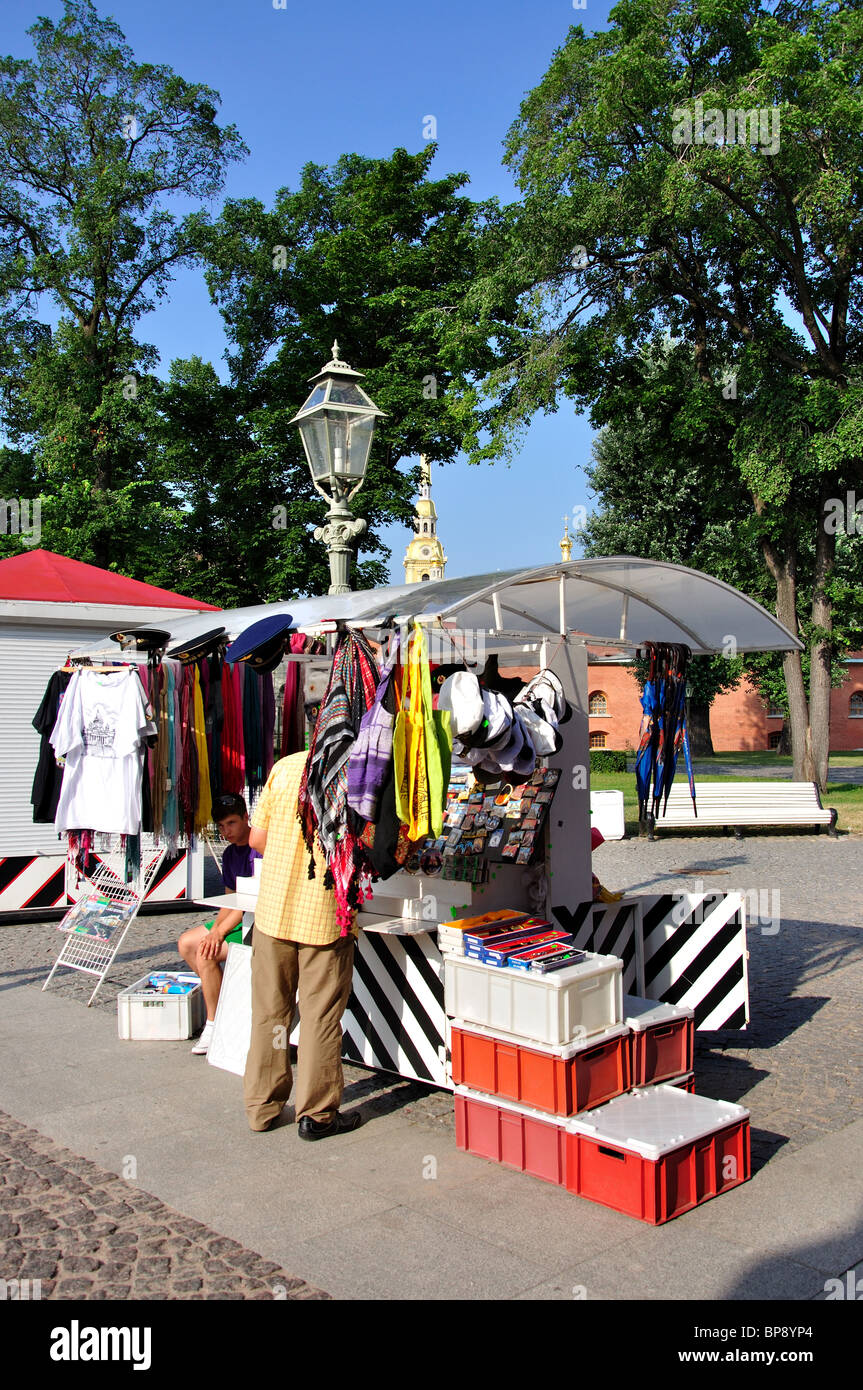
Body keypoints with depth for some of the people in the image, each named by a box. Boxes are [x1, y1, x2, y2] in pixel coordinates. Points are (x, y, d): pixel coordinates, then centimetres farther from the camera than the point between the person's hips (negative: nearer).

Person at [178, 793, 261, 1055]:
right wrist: (215, 928, -6)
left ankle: (215, 1024, -7)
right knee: (186, 944, 8)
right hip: (238, 917, 10)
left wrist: (221, 931, -22)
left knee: (206, 953, -22)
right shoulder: (230, 854, 12)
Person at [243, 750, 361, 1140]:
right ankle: (317, 1114, 18)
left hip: (273, 909, 4)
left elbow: (257, 838, 4)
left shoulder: (285, 767, 0)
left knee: (269, 1011, 15)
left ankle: (261, 1107, 26)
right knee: (321, 1016, 8)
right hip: (326, 916, -3)